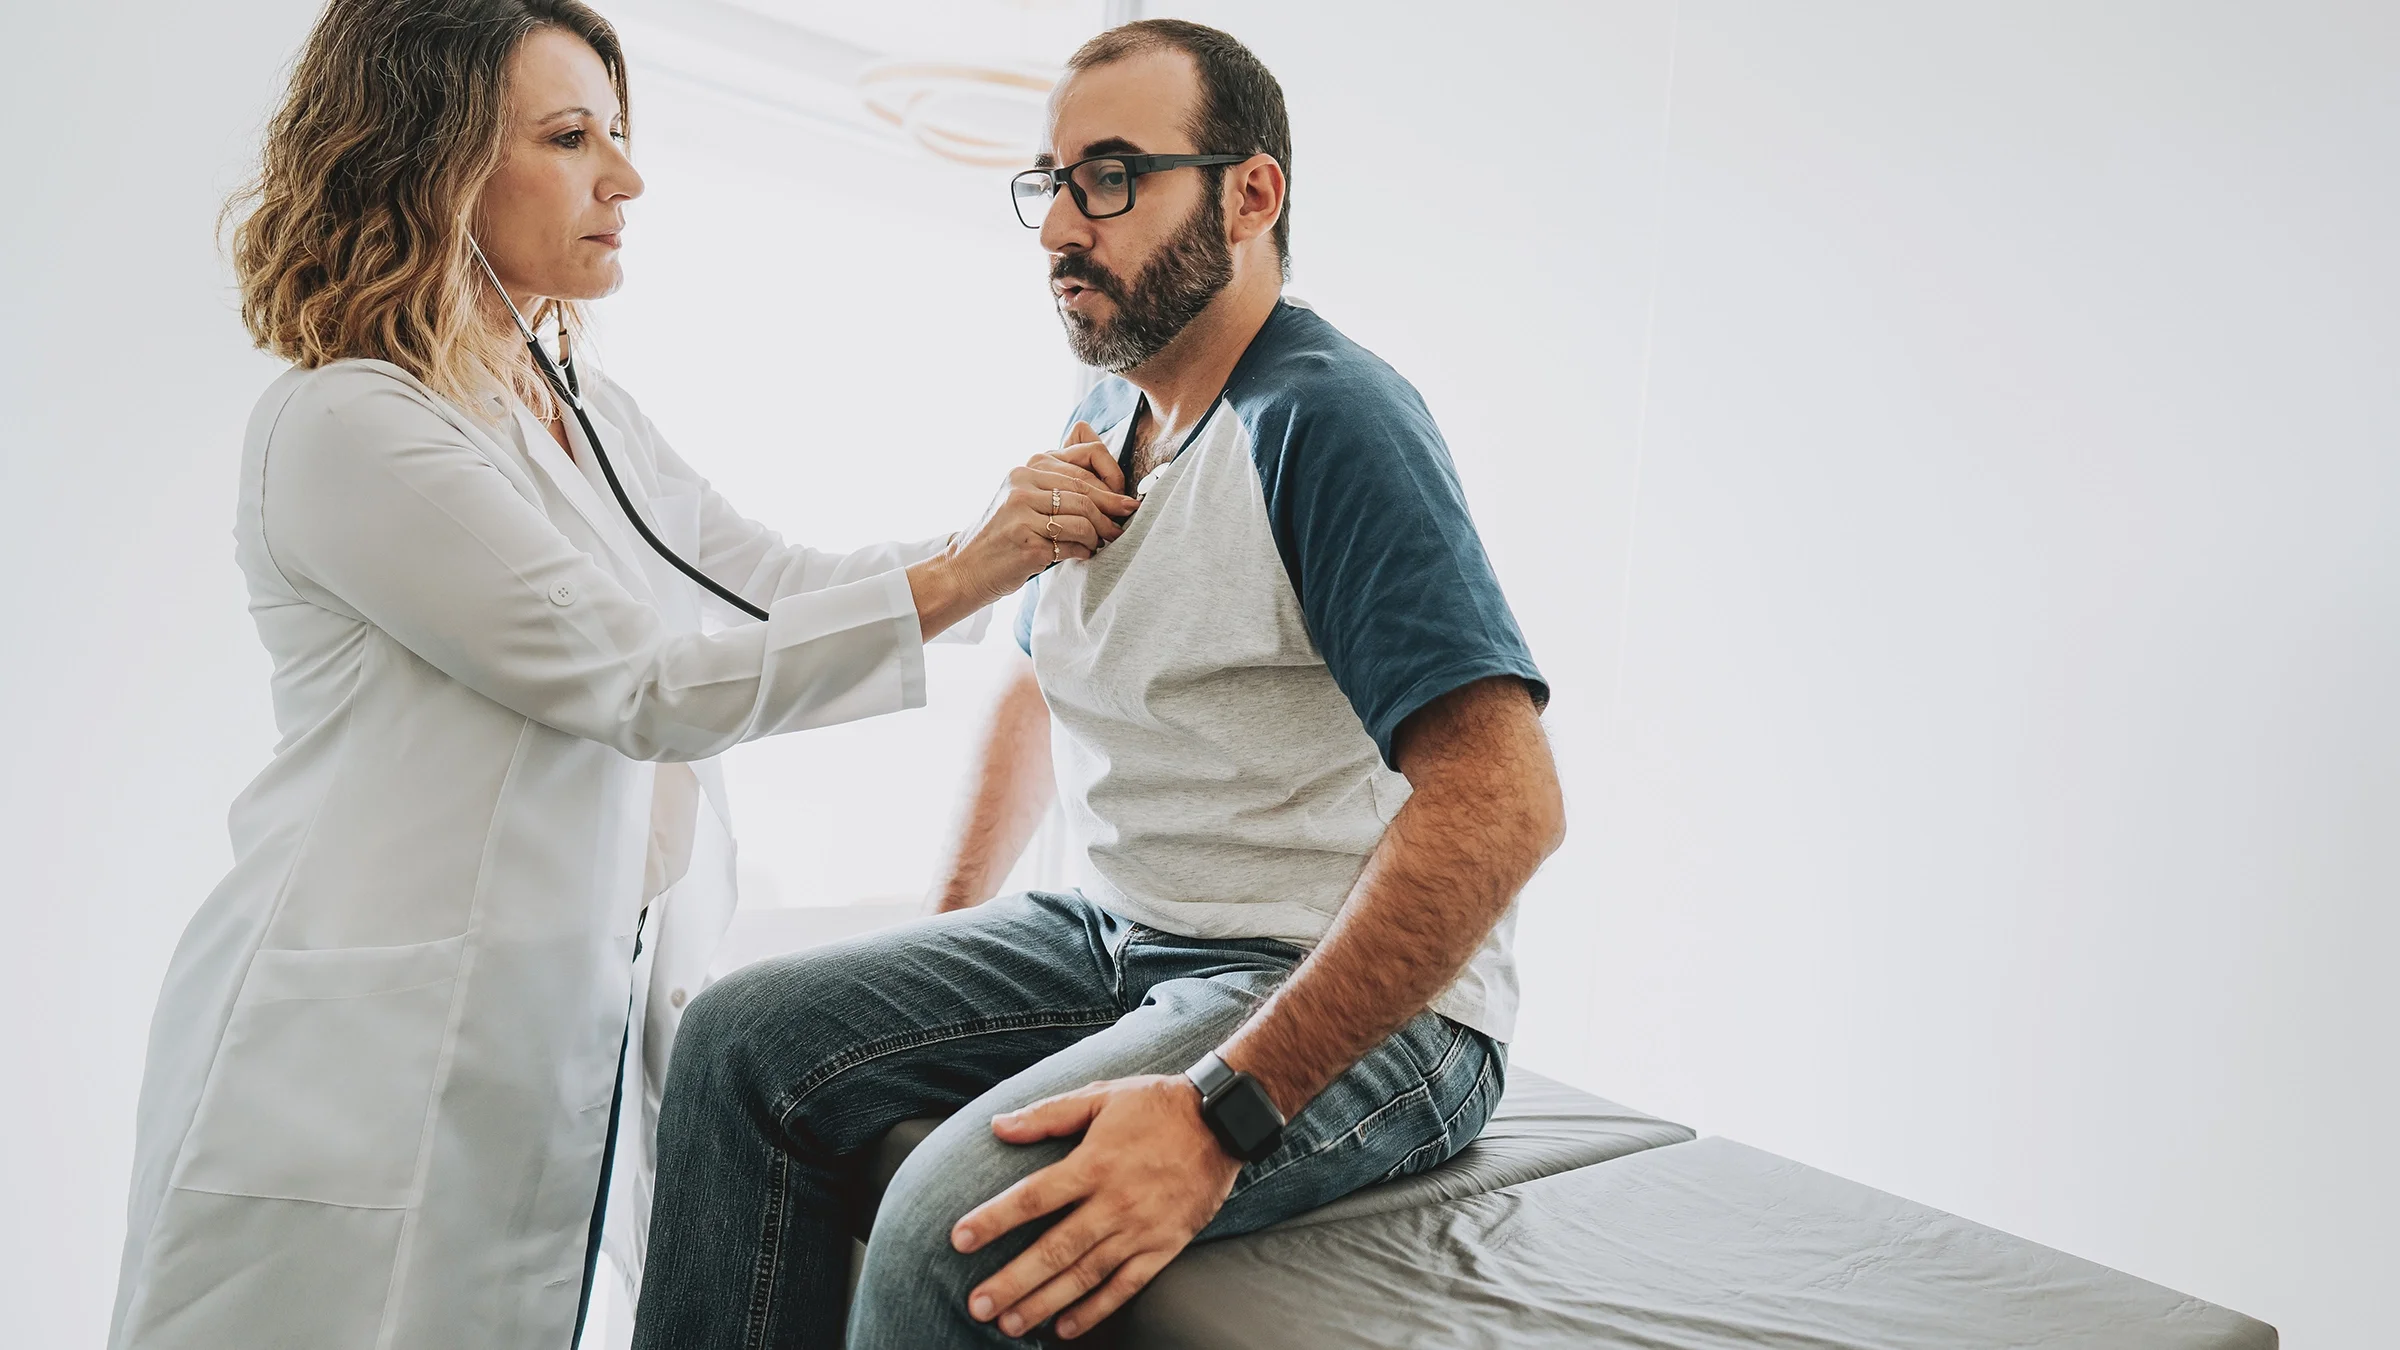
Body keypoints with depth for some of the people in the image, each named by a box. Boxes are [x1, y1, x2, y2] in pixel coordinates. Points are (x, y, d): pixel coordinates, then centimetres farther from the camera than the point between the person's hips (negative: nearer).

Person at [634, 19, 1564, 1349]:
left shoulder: (1328, 418, -18)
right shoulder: (1103, 422, 10)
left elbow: (1503, 803, -28)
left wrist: (1224, 1111, -30)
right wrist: (949, 925, 13)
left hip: (1359, 1002, -8)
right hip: (1121, 939, 8)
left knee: (962, 1217, -29)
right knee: (745, 1037, -3)